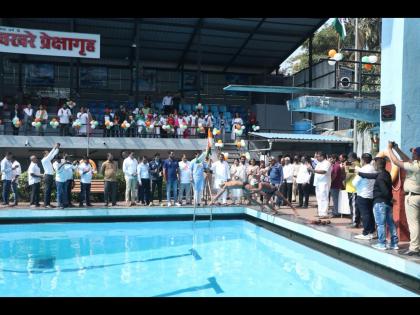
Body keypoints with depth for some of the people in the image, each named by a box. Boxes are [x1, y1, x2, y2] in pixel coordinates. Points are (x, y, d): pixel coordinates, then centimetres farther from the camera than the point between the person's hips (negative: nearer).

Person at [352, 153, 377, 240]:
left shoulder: (362, 169, -14)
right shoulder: (374, 169, 6)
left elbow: (355, 182, -13)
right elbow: (375, 181, 10)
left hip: (363, 195, -7)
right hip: (372, 195, 7)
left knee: (365, 214, -4)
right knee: (370, 214, 12)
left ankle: (366, 233, -1)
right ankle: (372, 232, 17)